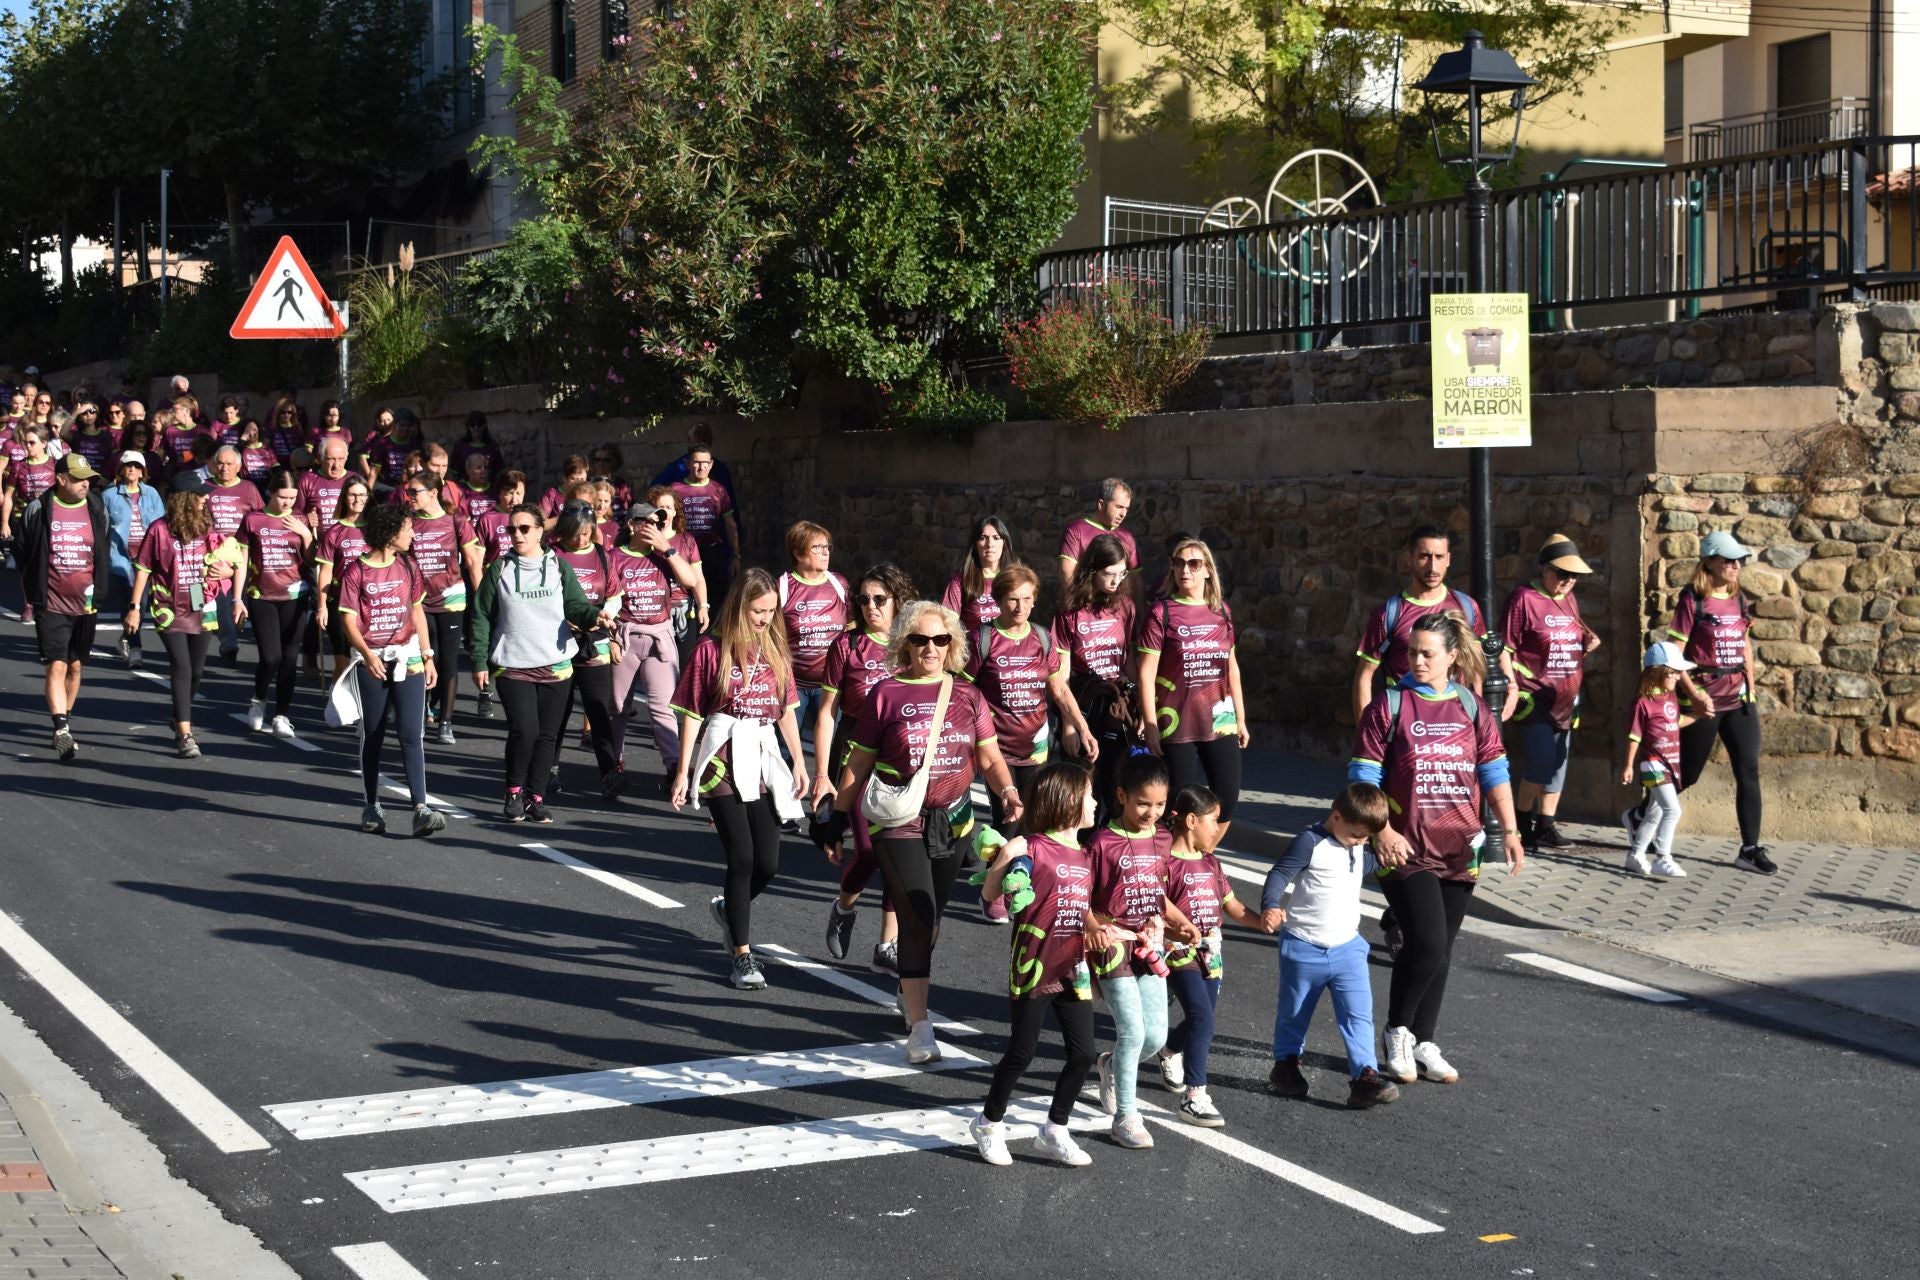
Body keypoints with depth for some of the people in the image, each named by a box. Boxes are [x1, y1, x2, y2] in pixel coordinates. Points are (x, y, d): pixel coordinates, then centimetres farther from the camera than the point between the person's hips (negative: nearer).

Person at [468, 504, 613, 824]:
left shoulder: (559, 567, 6)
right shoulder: (498, 570, 4)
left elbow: (576, 605, 3)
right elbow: (481, 617, 6)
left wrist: (594, 616, -20)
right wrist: (479, 662, 2)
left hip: (556, 666, 2)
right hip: (512, 668, -2)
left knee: (547, 735, 5)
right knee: (524, 730, -15)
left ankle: (535, 798, 17)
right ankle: (514, 793, 5)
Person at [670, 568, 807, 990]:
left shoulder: (775, 650, 9)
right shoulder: (711, 650, -5)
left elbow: (786, 710, 14)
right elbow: (692, 714, -3)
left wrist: (799, 763, 11)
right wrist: (683, 772, -5)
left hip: (763, 758, 5)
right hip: (722, 761, -5)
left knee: (768, 863, 3)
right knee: (742, 857, -9)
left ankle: (729, 909, 34)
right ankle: (743, 955, 1)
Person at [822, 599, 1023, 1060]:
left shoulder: (966, 695, 6)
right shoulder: (886, 694, -2)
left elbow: (990, 758, 6)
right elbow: (858, 763, 3)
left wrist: (1008, 790, -13)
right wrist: (838, 816, 3)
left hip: (952, 822, 4)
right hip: (899, 825, -4)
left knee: (929, 919, 14)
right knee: (918, 919, -12)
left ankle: (908, 991, 39)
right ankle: (919, 1029, -9)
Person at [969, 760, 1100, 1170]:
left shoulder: (1084, 857, 10)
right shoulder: (1029, 847, -12)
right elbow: (989, 893, -9)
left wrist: (1095, 929, 4)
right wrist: (1006, 860, -23)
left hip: (1073, 971, 6)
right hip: (1034, 969, -6)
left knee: (1083, 1055, 4)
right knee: (1021, 1053, 3)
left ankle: (1055, 1132, 21)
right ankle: (990, 1124, 24)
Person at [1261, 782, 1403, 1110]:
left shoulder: (1356, 850, 8)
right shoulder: (1310, 843, -16)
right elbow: (1279, 875, -23)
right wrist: (1271, 907, -39)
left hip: (1347, 948, 5)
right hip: (1304, 948, -5)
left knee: (1359, 1015, -8)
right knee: (1294, 1013, 13)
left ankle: (1365, 1077, -11)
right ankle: (1286, 1067, 31)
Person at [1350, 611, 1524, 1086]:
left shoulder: (1473, 709, 8)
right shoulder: (1388, 706, -3)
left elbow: (1494, 773, 9)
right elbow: (1363, 777, -5)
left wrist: (1510, 832, 2)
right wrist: (1382, 831, -15)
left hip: (1459, 850, 4)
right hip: (1406, 849, -4)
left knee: (1440, 950, 10)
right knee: (1427, 944, -15)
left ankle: (1423, 1043, 23)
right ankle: (1398, 1031, 7)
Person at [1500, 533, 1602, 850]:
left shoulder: (1570, 601, 14)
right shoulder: (1524, 599, -10)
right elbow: (1505, 649, -12)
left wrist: (1588, 643, 6)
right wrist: (1512, 687, -20)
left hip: (1565, 699, 8)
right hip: (1534, 696, -8)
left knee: (1558, 762, 9)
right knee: (1542, 757, -16)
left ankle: (1545, 826, 18)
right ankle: (1522, 824, -1)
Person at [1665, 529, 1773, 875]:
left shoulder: (1738, 600, 8)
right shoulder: (1693, 600, -10)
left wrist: (1751, 690, 12)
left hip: (1738, 699, 6)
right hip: (1704, 701, -5)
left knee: (1749, 773, -1)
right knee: (1687, 775, 6)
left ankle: (1750, 849, 3)